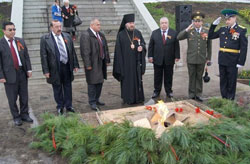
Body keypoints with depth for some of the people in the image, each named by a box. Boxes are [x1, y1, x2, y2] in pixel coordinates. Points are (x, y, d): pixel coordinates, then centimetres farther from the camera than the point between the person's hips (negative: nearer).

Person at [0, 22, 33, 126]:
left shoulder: (20, 41, 6)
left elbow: (26, 56, 8)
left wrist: (29, 69, 0)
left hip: (22, 73, 4)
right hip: (10, 74, -3)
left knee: (24, 96, 13)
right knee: (12, 98, 8)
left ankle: (24, 114, 28)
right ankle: (16, 117, 24)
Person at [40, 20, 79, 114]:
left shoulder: (67, 36, 6)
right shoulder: (45, 39, -6)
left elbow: (73, 52, 9)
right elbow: (43, 56, -7)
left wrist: (75, 65, 6)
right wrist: (46, 71, -11)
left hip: (67, 67, 3)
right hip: (55, 69, -3)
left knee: (68, 87, 13)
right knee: (57, 88, 10)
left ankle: (68, 106, 27)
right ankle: (60, 107, 27)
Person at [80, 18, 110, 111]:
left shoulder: (101, 35, 13)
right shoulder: (85, 36, -13)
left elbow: (105, 48, 17)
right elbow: (85, 52, -18)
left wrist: (107, 60, 13)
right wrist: (88, 64, -21)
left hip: (101, 63, 8)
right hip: (93, 64, -8)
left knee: (100, 82, 14)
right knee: (92, 83, 0)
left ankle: (96, 99, 28)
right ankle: (92, 102, 11)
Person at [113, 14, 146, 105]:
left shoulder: (138, 33, 7)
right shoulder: (121, 35, -3)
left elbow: (143, 43, 13)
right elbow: (118, 50, -4)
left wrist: (141, 47, -11)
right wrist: (120, 62, -9)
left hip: (136, 60, 3)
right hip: (126, 61, -3)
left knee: (137, 78, 8)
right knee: (127, 79, 2)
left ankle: (138, 97, 20)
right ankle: (128, 98, 13)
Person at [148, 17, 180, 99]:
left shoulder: (173, 33, 3)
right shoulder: (154, 33, 5)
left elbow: (176, 46, 2)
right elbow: (151, 45, 5)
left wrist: (177, 56, -3)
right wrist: (150, 56, -2)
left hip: (169, 60, 0)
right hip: (157, 59, 1)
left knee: (168, 76, 8)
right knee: (157, 77, 7)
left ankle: (169, 91, 21)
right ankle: (157, 91, 19)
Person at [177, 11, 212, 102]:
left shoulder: (207, 31, 3)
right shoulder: (189, 31, -1)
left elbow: (209, 46, 7)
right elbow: (179, 37, -11)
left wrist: (208, 58, 7)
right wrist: (187, 29, -20)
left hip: (201, 59, 1)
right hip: (191, 59, -1)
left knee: (199, 77, 10)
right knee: (192, 77, 7)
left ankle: (198, 95, 20)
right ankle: (192, 95, 17)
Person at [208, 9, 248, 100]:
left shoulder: (241, 30, -6)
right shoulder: (222, 29, 7)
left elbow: (244, 48, -8)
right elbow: (210, 36, 13)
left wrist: (241, 62, -13)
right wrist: (214, 24, 4)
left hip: (232, 62, -4)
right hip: (222, 60, 5)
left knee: (231, 82, 7)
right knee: (223, 81, 12)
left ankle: (230, 100, 18)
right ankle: (224, 98, 24)